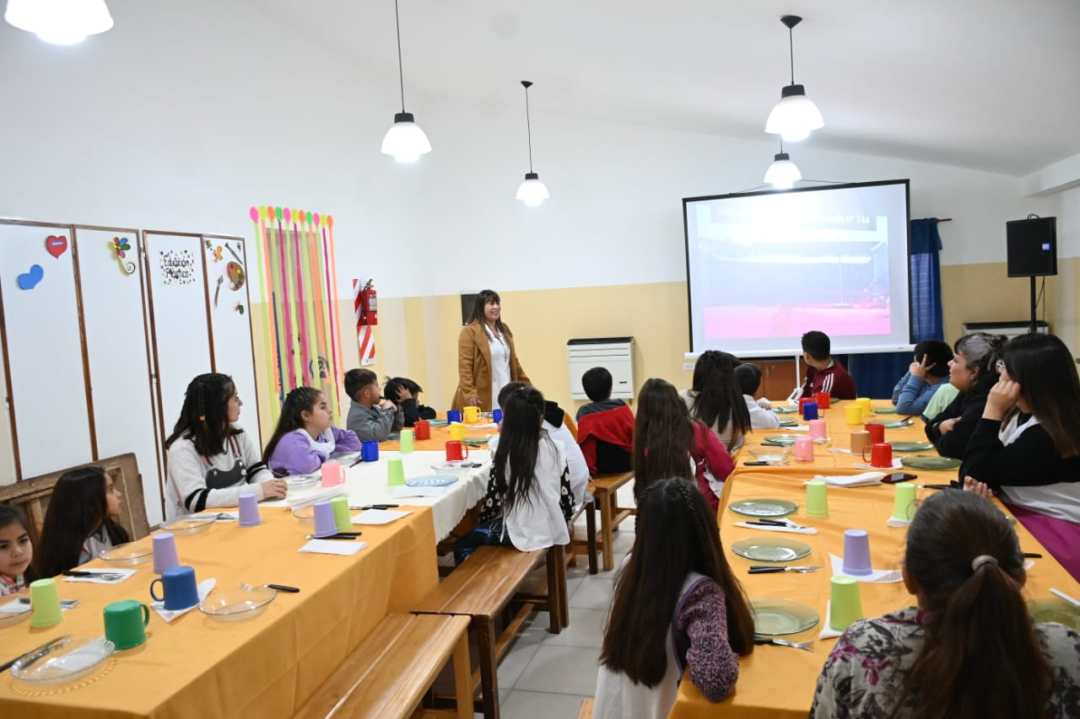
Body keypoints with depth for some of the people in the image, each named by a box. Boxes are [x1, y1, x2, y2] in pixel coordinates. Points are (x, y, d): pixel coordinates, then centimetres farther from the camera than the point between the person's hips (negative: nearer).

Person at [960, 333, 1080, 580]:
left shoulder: (1046, 437, -22)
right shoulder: (1022, 413, 6)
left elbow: (980, 472, -16)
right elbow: (972, 468, 6)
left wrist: (993, 412, -19)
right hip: (1022, 515, 8)